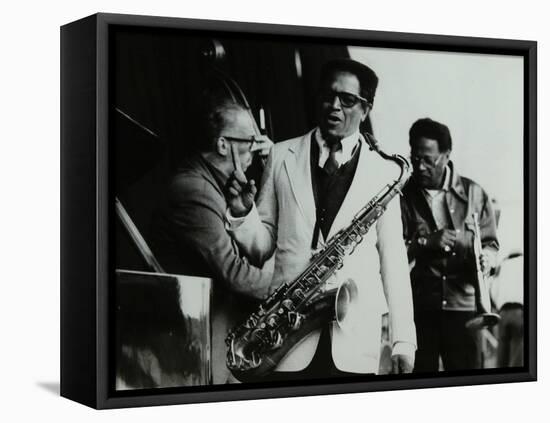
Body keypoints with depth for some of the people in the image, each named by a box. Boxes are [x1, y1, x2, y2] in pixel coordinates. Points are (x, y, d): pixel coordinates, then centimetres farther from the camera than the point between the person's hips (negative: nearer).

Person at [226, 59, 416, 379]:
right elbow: (263, 247, 10)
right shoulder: (282, 156, 8)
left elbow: (393, 258, 6)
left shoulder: (384, 172, 5)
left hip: (356, 341, 0)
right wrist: (243, 212, -10)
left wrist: (404, 339, 2)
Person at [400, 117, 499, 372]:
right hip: (416, 306, 0)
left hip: (462, 304, 0)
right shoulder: (403, 196, 3)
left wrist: (486, 258, -13)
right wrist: (425, 242, -18)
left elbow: (491, 243, 9)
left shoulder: (473, 193, 5)